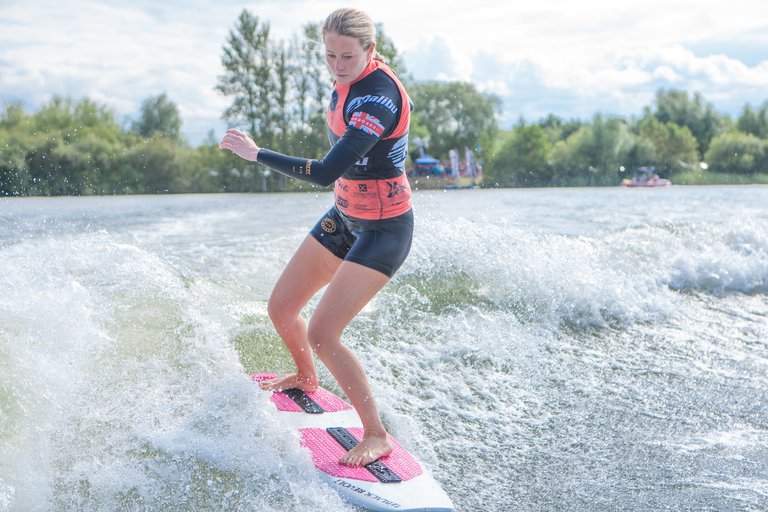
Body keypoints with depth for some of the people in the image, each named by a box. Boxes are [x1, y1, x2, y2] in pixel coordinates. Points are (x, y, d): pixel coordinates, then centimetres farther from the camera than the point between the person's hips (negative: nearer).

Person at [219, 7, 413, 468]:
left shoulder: (378, 99, -30)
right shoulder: (351, 78, -2)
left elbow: (325, 173, -36)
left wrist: (256, 154, -27)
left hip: (383, 232, -9)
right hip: (344, 217, 9)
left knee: (322, 335, -16)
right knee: (281, 308, 14)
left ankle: (377, 435, -3)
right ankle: (306, 378, 44)